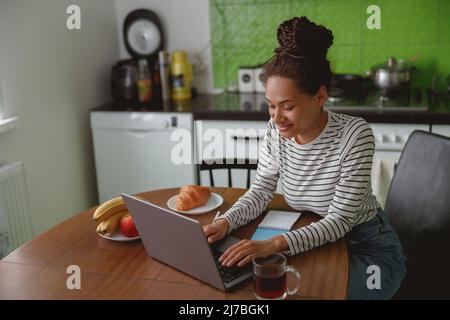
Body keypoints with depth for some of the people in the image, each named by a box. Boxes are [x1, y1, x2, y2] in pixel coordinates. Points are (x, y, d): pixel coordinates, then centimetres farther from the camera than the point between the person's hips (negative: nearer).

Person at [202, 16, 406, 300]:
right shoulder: (277, 130, -11)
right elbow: (261, 191, -4)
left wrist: (275, 244, -40)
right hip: (313, 242, 4)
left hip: (367, 250, -4)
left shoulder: (355, 134, -27)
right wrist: (225, 222, -24)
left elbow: (340, 220, -26)